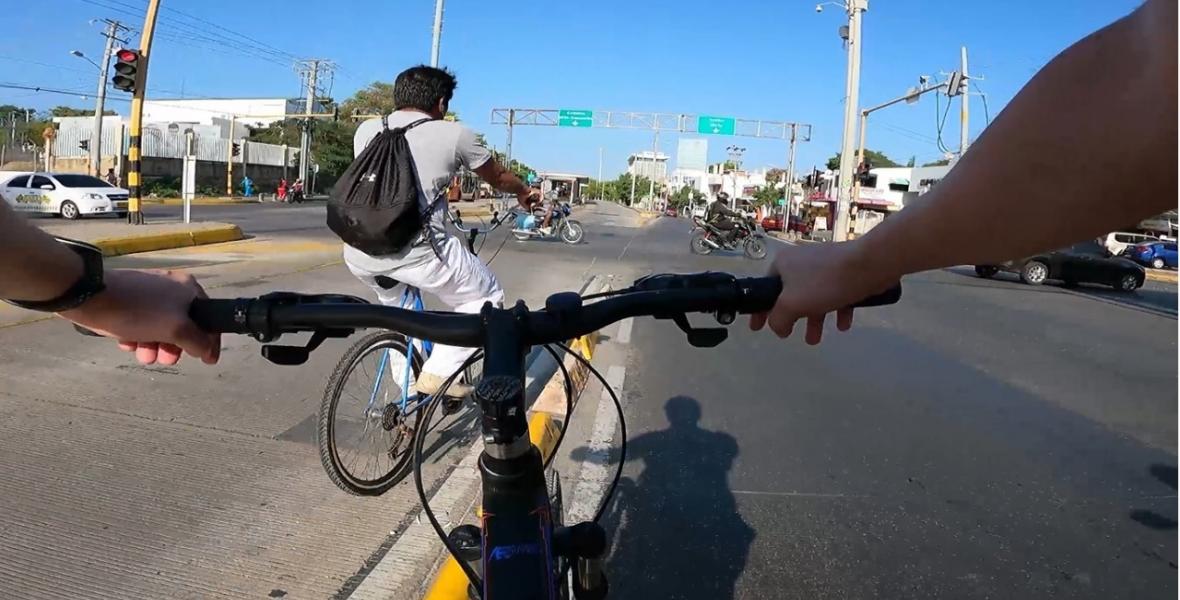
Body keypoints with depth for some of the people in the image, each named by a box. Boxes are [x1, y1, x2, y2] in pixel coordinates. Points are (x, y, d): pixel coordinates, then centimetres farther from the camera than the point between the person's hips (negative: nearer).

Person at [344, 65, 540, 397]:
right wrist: (524, 193, 44)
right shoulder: (454, 133, 6)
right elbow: (498, 178, 22)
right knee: (486, 296, 17)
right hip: (417, 251, -5)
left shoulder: (366, 129, 18)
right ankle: (437, 373, 9)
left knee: (394, 297, 37)